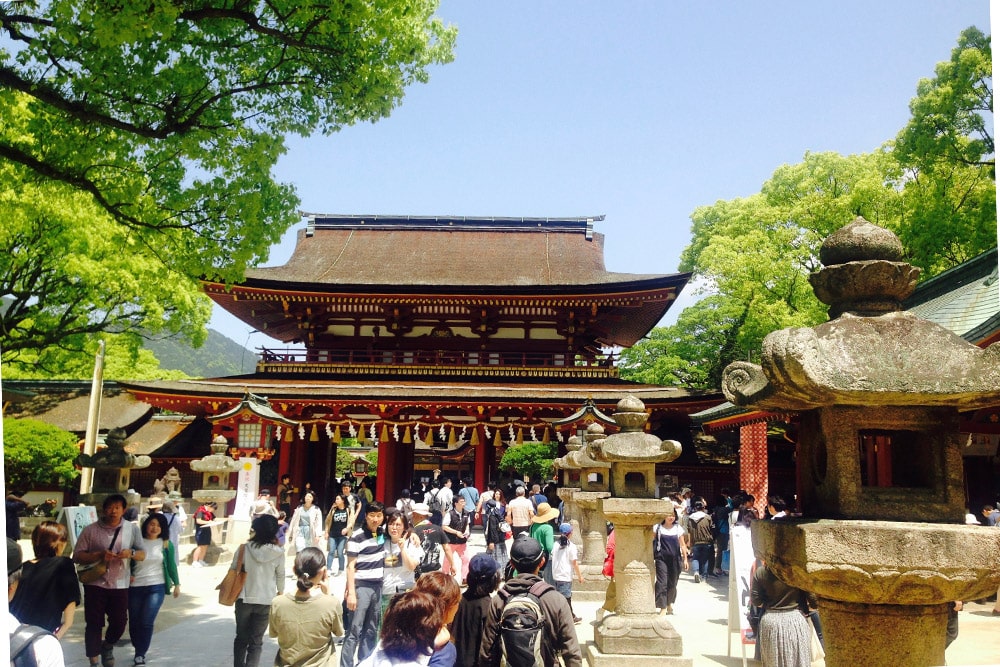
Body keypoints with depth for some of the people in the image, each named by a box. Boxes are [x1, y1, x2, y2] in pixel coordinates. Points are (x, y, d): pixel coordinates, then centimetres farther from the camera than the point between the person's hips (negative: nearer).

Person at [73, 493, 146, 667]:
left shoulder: (132, 529, 1)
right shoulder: (91, 530, -4)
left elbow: (142, 554, 6)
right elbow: (77, 556, -3)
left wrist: (131, 553, -18)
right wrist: (99, 555, -20)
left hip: (120, 585, 2)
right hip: (95, 584, -2)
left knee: (119, 622, 8)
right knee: (94, 624, 3)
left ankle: (107, 647, 38)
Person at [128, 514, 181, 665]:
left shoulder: (166, 544, 2)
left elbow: (171, 565, 8)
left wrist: (177, 584, 9)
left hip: (156, 587, -1)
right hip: (135, 587, 1)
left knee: (146, 622, -10)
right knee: (134, 622, 9)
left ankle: (140, 655, 1)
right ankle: (139, 651, 29)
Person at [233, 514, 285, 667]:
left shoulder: (244, 548, -12)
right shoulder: (278, 553, -11)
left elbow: (232, 570, -2)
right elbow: (280, 576, 2)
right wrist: (280, 591, 22)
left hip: (244, 599, 1)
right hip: (265, 601, -1)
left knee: (241, 638, 21)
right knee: (256, 641, 10)